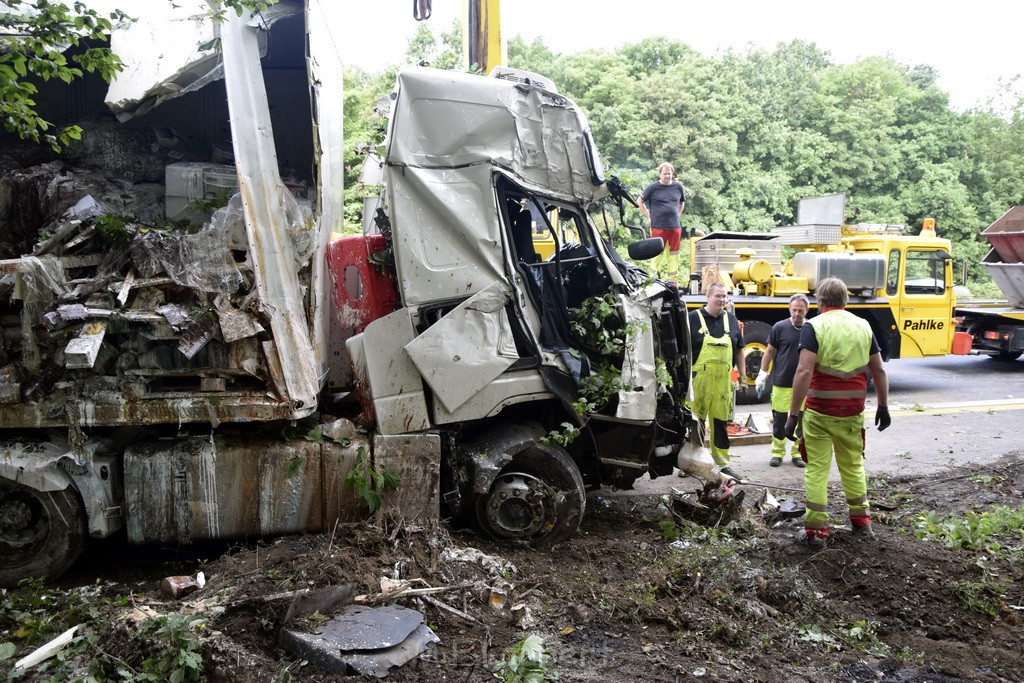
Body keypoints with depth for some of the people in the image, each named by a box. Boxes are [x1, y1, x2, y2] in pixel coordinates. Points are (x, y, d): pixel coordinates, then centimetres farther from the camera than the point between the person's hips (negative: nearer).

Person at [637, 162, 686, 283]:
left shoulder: (678, 186, 9)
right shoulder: (653, 187, -1)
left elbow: (682, 202, 26)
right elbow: (640, 201, 7)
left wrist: (678, 214, 14)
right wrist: (648, 217, 2)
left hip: (675, 227, 4)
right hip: (658, 227, -3)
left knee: (673, 255, 6)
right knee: (657, 254, -2)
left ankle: (672, 281, 13)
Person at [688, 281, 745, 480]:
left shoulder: (731, 319, 13)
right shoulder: (694, 318, -2)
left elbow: (739, 350, 19)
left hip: (723, 380, 4)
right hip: (699, 379, -4)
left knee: (721, 421, 10)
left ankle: (722, 463, 19)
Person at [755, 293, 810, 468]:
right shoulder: (780, 327, -3)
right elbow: (769, 352, 3)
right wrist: (762, 375, -1)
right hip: (781, 383, -1)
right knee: (779, 419, 6)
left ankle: (797, 452, 21)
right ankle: (777, 452, 18)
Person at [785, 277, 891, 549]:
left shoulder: (814, 326, -10)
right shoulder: (863, 326, 6)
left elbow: (804, 372, -20)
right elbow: (878, 371, 10)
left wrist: (793, 414, -17)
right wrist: (883, 406, 21)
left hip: (819, 412, -5)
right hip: (852, 412, 5)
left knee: (817, 469, 4)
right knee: (853, 465, 21)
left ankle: (816, 530, 8)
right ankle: (862, 522, 31)